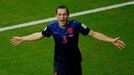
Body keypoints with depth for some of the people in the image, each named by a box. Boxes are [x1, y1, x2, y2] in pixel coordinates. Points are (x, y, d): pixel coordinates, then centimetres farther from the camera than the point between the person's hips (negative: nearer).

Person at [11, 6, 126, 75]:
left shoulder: (76, 24, -19)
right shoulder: (52, 27, -14)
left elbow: (93, 33, -13)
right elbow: (39, 35, 5)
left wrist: (111, 40, -18)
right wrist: (22, 39, 9)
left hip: (75, 61, 0)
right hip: (60, 62, 0)